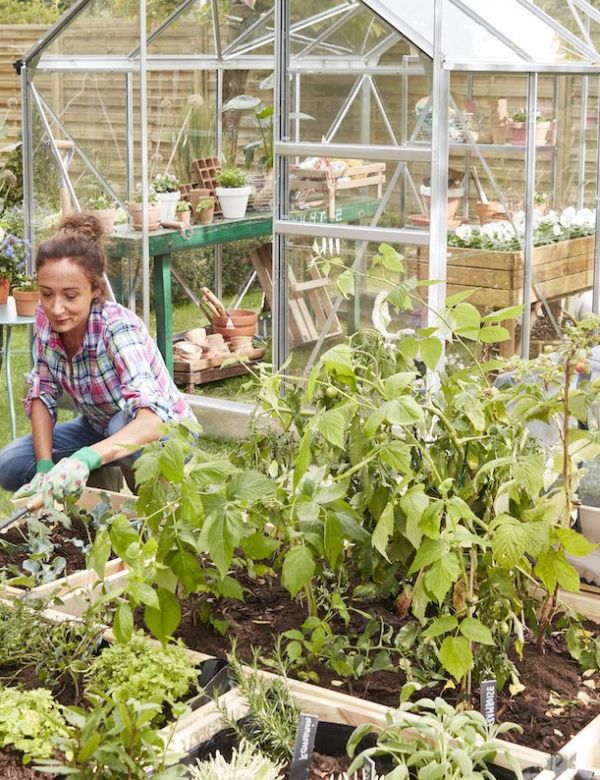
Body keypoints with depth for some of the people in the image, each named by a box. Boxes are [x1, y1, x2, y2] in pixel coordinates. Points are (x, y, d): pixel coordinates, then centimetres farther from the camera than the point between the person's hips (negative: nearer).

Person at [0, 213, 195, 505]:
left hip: (165, 435, -5)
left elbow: (153, 420, -46)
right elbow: (42, 394, -6)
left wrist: (86, 458, -62)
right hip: (101, 429, 6)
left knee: (123, 423, -38)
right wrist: (45, 468, -20)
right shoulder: (45, 318, -16)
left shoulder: (118, 327, -33)